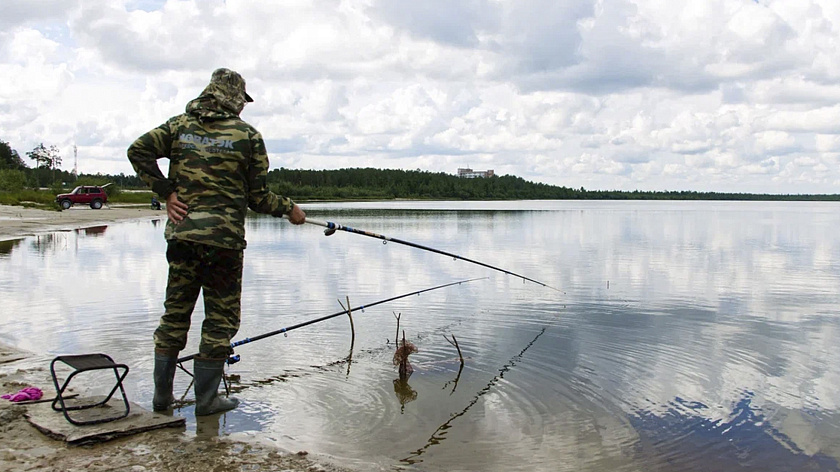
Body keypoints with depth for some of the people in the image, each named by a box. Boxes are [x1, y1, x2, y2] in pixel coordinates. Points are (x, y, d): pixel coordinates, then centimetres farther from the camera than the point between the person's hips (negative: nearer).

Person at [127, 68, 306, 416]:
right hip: (223, 237, -4)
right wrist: (289, 209, 13)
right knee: (220, 319, 7)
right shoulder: (248, 136, -2)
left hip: (181, 234, 5)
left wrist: (166, 191, 3)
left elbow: (138, 150, 0)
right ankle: (206, 400, 13)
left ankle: (162, 395, 22)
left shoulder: (180, 125, 9)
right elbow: (257, 198, -2)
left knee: (175, 313, 15)